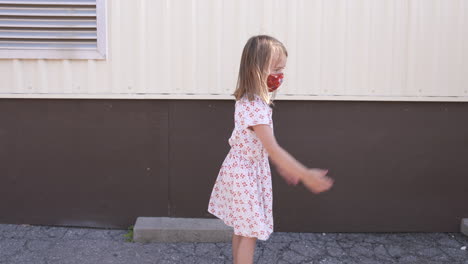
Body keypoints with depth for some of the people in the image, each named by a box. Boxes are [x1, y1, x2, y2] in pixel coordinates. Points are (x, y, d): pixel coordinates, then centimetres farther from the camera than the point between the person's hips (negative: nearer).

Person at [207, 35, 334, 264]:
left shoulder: (252, 101, 4)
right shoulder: (255, 108, -29)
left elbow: (266, 146, 12)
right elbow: (272, 149, -30)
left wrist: (282, 167, 16)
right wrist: (305, 175, -28)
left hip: (246, 169, 10)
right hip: (246, 172, -10)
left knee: (242, 228, 20)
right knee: (250, 233, 1)